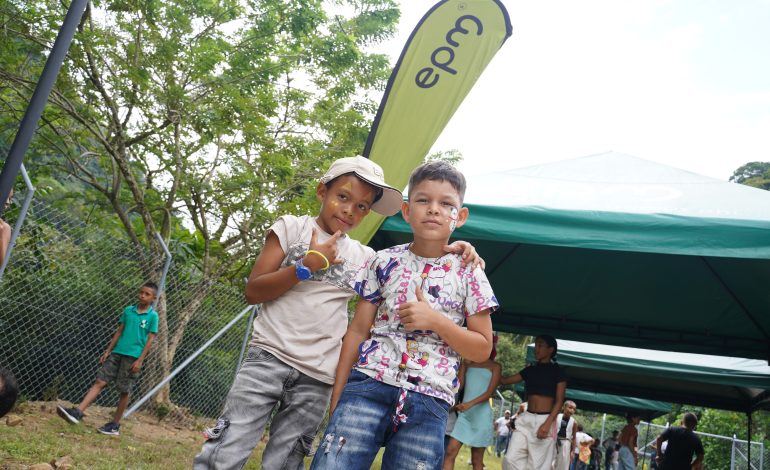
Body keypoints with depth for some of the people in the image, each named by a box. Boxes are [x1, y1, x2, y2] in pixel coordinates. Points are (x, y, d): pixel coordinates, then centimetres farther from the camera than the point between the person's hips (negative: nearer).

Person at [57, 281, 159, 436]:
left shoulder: (153, 316, -4)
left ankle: (115, 425, 13)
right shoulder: (128, 310, 9)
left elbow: (150, 340, -6)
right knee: (100, 381, -4)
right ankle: (78, 412, -9)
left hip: (133, 357, -4)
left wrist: (140, 360, -12)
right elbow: (119, 332, 14)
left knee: (124, 391, 2)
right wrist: (107, 351, 10)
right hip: (117, 353, 4)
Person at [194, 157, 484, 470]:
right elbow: (253, 292, -2)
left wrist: (446, 250, -1)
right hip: (269, 357, -3)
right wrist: (306, 266, -12)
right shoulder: (291, 228, 3)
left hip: (317, 379, 3)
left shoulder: (364, 257, 11)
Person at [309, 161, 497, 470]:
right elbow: (358, 331, 9)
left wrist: (436, 320, -10)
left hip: (428, 401, 0)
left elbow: (482, 349, 6)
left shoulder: (469, 274, 4)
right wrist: (337, 396, 7)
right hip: (368, 385, 1)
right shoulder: (384, 262, 6)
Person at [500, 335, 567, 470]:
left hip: (545, 420, -5)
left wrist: (547, 424, -18)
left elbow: (559, 401, -6)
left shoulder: (558, 371, 0)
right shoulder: (530, 370, 13)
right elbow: (504, 380, 14)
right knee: (511, 459, -6)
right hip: (526, 419, 5)